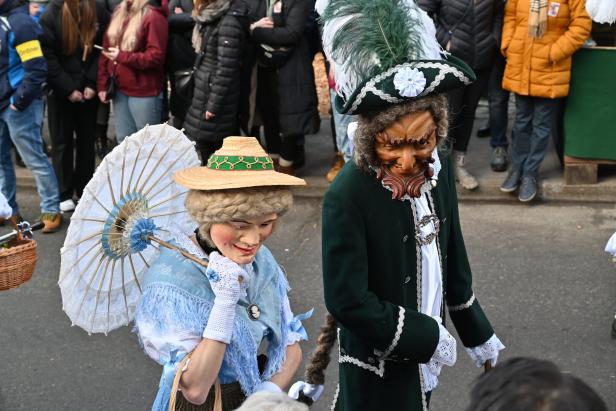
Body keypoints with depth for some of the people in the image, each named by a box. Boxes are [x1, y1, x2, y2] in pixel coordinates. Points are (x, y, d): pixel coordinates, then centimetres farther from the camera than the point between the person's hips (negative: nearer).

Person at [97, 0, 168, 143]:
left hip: (144, 93, -7)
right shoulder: (118, 13, 11)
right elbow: (106, 49, 13)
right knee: (123, 141, 13)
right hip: (120, 90, 7)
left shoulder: (153, 16, -12)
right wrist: (103, 85, 8)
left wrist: (122, 56, -16)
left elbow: (156, 56, -19)